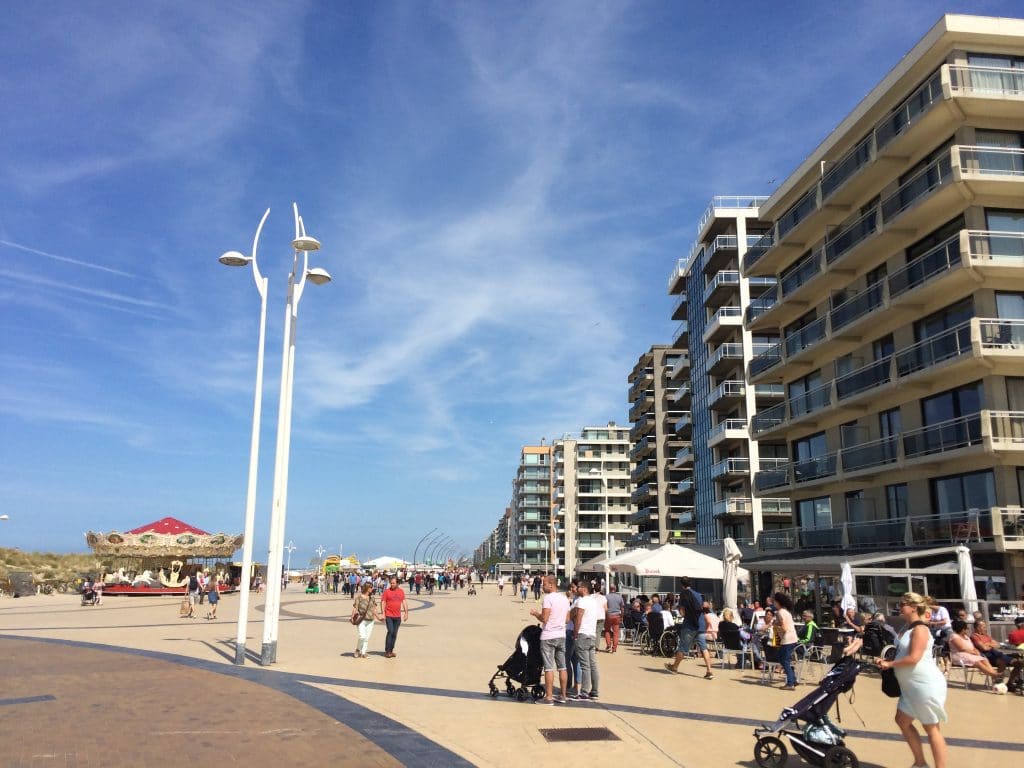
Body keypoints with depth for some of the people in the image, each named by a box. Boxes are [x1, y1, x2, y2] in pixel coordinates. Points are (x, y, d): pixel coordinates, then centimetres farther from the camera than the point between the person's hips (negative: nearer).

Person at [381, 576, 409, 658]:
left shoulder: (401, 591, 7)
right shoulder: (387, 591, -3)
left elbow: (404, 602, 10)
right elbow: (383, 603, -3)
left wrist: (406, 613, 4)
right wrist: (383, 614, -9)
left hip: (398, 616, 4)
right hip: (389, 616, -4)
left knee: (395, 634, 8)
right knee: (390, 632, -11)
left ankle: (391, 650, 17)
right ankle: (387, 651, -5)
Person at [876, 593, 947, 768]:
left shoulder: (919, 629, -18)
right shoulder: (908, 629, 12)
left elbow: (913, 658, -25)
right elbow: (902, 654, 19)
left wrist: (889, 664, -14)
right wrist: (886, 661, 2)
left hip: (926, 684, -10)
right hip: (912, 686, 10)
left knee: (931, 728, -1)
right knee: (902, 720, 16)